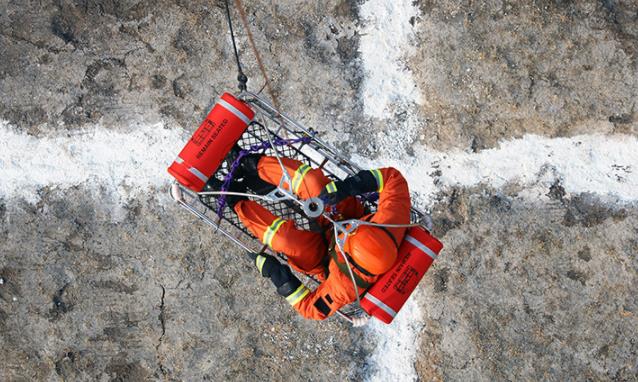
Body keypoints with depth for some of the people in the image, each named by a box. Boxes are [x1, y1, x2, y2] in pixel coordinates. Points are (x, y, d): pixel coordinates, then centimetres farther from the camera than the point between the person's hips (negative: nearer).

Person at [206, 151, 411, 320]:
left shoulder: (346, 286, -41)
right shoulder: (391, 222, -36)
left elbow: (315, 309, -26)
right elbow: (392, 176, -25)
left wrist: (284, 283, -34)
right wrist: (349, 186, -36)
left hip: (321, 256, -3)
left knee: (285, 237, -30)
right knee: (312, 180, -20)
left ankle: (237, 201, 1)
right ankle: (255, 166, 5)